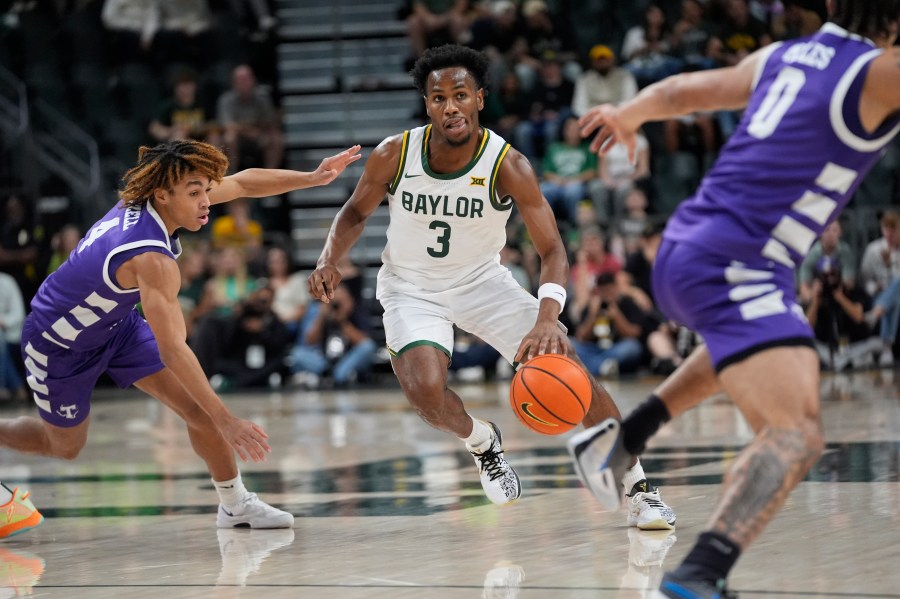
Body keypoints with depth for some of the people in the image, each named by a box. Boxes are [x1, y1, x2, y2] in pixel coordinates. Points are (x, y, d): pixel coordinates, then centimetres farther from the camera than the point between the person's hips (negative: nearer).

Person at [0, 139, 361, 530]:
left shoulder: (149, 199, -16)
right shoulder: (152, 260, -40)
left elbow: (243, 183, -3)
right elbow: (172, 351, -43)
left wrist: (313, 178, -11)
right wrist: (226, 422, -45)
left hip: (117, 324, 8)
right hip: (59, 343, -8)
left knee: (198, 406, -4)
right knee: (65, 446, 13)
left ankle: (236, 505, 8)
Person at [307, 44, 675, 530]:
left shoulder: (507, 165, -23)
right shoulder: (394, 156, -19)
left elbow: (552, 249, -26)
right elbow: (355, 213, 2)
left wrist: (547, 318, -44)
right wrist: (328, 262, -18)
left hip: (483, 282, 0)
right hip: (412, 288, 0)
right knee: (425, 390, -27)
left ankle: (639, 488, -1)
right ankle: (480, 442, 10)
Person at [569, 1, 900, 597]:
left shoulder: (782, 56, 14)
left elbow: (678, 90, 28)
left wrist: (626, 115, 46)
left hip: (683, 250, 9)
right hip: (734, 266, -9)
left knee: (762, 338, 42)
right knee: (796, 435, -22)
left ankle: (622, 437, 35)